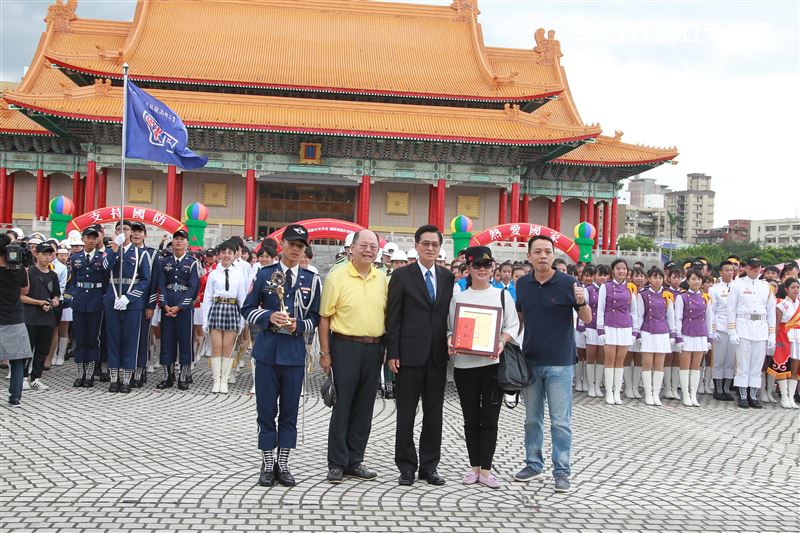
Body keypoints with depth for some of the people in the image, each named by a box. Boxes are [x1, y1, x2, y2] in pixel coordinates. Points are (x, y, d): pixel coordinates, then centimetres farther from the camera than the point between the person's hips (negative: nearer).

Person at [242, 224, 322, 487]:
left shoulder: (312, 280, 3)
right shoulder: (265, 274, 2)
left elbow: (315, 317, 7)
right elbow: (248, 309, 4)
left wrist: (298, 325, -13)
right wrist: (269, 317, -14)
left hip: (294, 352, 1)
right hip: (267, 350, -1)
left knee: (290, 411, 7)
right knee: (266, 410, 5)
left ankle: (283, 464, 17)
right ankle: (267, 464, 16)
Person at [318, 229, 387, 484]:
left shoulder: (382, 279, 8)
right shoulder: (337, 277, -5)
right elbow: (324, 317, -5)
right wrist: (325, 353, -9)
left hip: (374, 349, 5)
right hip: (345, 347, -5)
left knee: (364, 408, 10)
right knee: (342, 406, 1)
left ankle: (354, 461, 21)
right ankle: (337, 463, 11)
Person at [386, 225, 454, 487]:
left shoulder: (448, 277, 9)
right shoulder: (402, 276, -1)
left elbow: (450, 314, 11)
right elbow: (393, 318, -3)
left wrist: (451, 346, 1)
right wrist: (392, 354, -8)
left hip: (438, 356, 4)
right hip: (410, 354, -3)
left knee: (434, 413, 9)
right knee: (406, 414, 4)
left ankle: (429, 466, 19)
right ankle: (407, 467, 14)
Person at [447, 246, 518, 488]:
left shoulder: (502, 295, 6)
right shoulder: (458, 297, 7)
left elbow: (513, 325, 4)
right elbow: (449, 328, 9)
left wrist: (502, 342, -14)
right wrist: (450, 342, -12)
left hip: (493, 363, -1)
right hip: (464, 364, 1)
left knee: (490, 419, 2)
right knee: (471, 419, 9)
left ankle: (486, 470, 10)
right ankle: (474, 467, 20)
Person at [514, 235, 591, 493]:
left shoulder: (568, 283, -8)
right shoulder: (523, 284, 4)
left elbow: (587, 320, -5)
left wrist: (582, 302, -24)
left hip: (559, 362, -4)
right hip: (530, 360, 4)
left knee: (560, 421, -1)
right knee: (532, 418, 14)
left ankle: (561, 471, 8)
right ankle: (534, 465, 27)